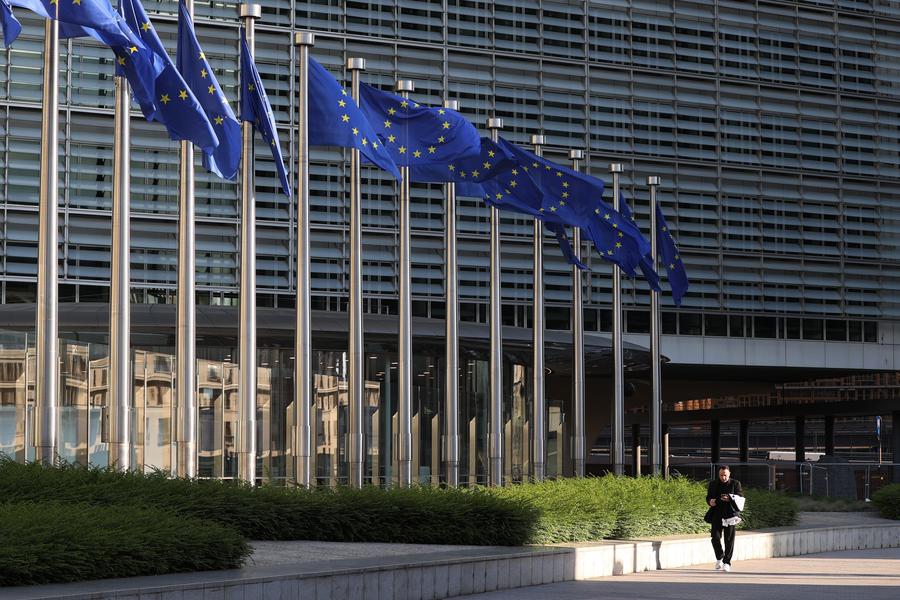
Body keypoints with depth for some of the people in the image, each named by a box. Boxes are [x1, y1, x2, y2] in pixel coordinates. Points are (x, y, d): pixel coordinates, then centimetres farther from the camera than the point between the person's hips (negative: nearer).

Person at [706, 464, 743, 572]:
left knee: (729, 539, -2)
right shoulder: (713, 484, 11)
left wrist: (730, 498, -20)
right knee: (715, 537, -8)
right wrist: (710, 501, -10)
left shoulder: (735, 484, 5)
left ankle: (727, 562, 6)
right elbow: (708, 497, 14)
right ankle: (719, 558, 14)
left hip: (730, 514, -1)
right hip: (717, 514, 1)